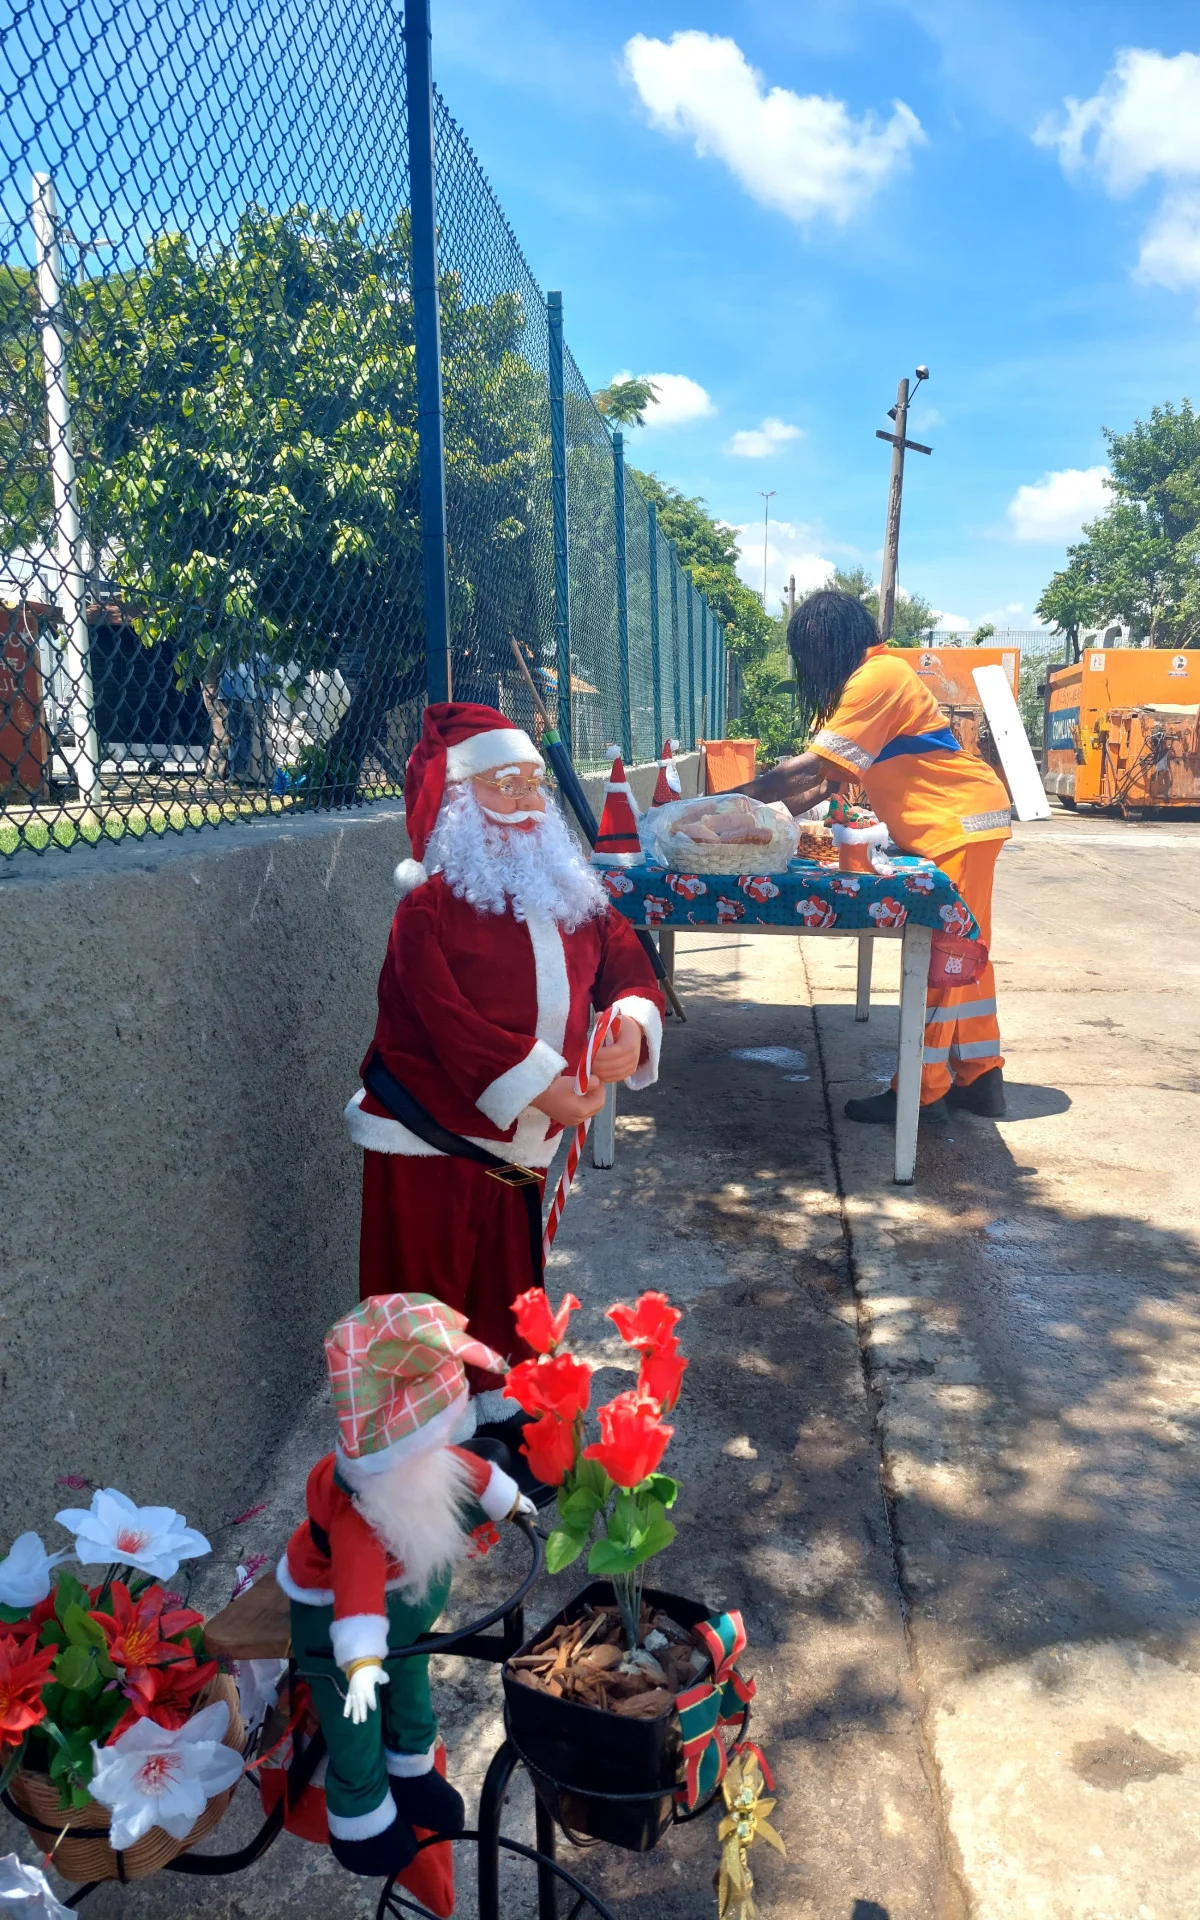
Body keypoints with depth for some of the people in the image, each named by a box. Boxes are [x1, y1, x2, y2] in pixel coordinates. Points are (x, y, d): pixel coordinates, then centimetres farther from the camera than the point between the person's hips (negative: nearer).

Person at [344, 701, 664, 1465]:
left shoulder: (573, 898, 6)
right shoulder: (430, 907, -17)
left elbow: (627, 967, 7)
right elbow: (451, 1023, -23)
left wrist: (632, 1023, -16)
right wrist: (543, 1086, -25)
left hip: (518, 1144, 6)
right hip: (427, 1143, -6)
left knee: (506, 1287, 20)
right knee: (424, 1287, 6)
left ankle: (498, 1407, 39)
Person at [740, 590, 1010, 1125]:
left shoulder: (877, 677, -19)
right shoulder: (868, 676, 13)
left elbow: (811, 767, -24)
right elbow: (831, 776, 11)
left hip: (958, 823, -10)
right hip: (956, 822, 10)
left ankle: (922, 1092, 0)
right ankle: (979, 1077, 22)